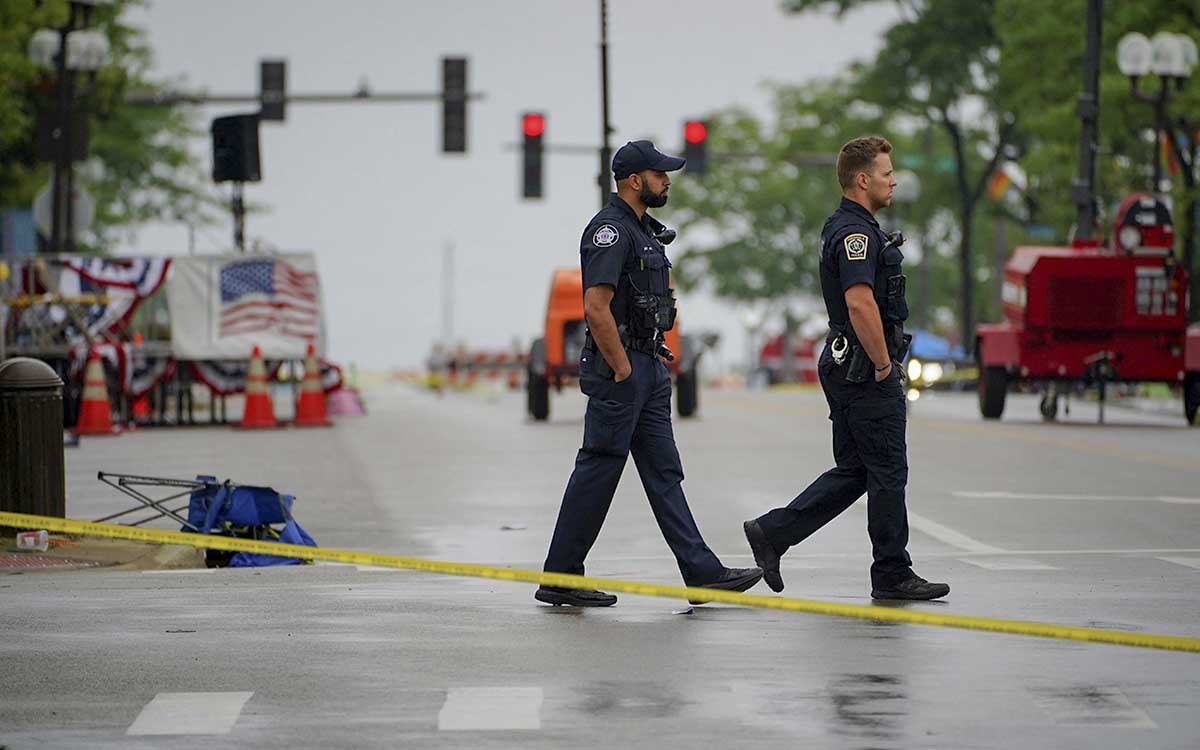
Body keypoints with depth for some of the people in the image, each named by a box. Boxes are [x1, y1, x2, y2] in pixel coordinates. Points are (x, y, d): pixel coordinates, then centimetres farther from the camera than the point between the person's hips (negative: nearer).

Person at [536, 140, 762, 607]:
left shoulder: (643, 231, 17)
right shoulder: (610, 231, -15)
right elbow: (596, 308, -24)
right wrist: (622, 371, -20)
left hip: (648, 368, 10)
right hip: (618, 367, -10)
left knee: (664, 474, 7)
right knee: (597, 474, -5)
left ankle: (702, 572, 6)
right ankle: (560, 581, 2)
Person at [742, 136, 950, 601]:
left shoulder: (843, 228, 16)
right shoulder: (857, 232, -17)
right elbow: (860, 304, -28)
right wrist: (883, 364, -20)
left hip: (843, 367, 10)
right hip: (866, 372, -10)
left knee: (853, 471, 13)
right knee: (887, 472, -2)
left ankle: (772, 532, 9)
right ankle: (892, 575, 6)